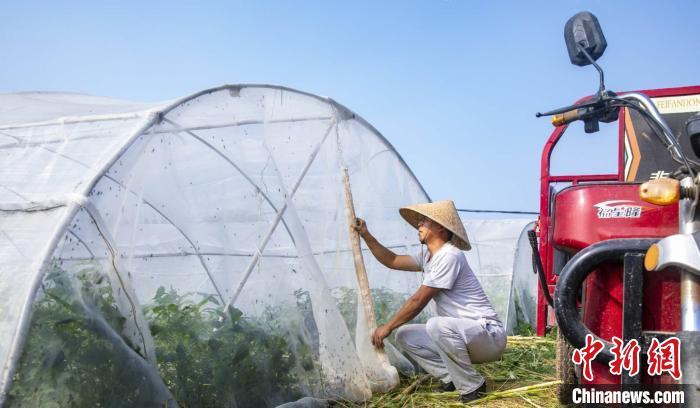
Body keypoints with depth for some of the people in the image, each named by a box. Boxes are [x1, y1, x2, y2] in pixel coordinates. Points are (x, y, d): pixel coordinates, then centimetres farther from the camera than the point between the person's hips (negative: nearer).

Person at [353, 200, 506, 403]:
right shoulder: (428, 257, 11)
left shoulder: (449, 256, -20)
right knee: (405, 335, 3)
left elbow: (418, 300, -19)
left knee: (437, 325, -36)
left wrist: (387, 327, -10)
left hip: (488, 334, -9)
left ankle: (473, 387, -15)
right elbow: (392, 261, 19)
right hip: (459, 335, 9)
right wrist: (366, 235, 13)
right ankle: (453, 379, 5)